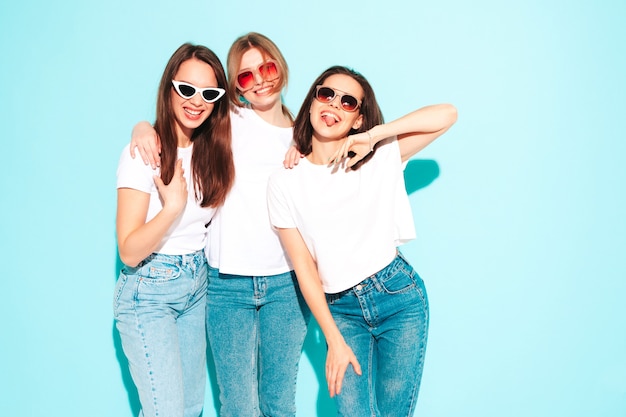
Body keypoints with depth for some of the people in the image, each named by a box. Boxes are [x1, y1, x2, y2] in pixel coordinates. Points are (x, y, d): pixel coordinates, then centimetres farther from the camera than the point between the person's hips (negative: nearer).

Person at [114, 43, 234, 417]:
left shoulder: (212, 148, 1)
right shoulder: (144, 154, -17)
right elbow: (129, 251, -17)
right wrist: (173, 207, -33)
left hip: (197, 286, 6)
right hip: (149, 292, -6)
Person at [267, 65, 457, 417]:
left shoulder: (381, 157, -4)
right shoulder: (284, 182, -3)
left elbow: (447, 114, -10)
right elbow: (303, 265, -4)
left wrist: (374, 134, -18)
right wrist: (334, 341, -7)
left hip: (400, 296, 0)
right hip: (341, 309, 1)